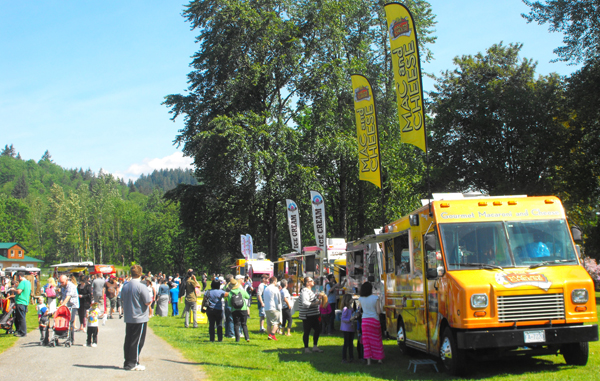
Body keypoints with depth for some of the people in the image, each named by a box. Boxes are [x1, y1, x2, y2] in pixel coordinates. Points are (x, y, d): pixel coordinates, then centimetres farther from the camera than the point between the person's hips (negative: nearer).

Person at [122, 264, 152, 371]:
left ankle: (127, 362, 18)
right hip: (140, 318, -6)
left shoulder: (125, 286, 5)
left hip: (128, 318, 6)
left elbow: (122, 300, 14)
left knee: (128, 341, 12)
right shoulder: (142, 287, -16)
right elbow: (148, 302, -15)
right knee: (137, 341, 0)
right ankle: (132, 363, 2)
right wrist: (151, 298, 4)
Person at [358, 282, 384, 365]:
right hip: (375, 320, -1)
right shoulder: (375, 298, -13)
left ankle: (368, 360, 2)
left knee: (366, 340, 6)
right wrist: (379, 308, 8)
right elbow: (378, 311, -12)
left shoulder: (361, 299, -5)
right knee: (377, 339, 14)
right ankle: (379, 358, 21)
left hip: (365, 321, 1)